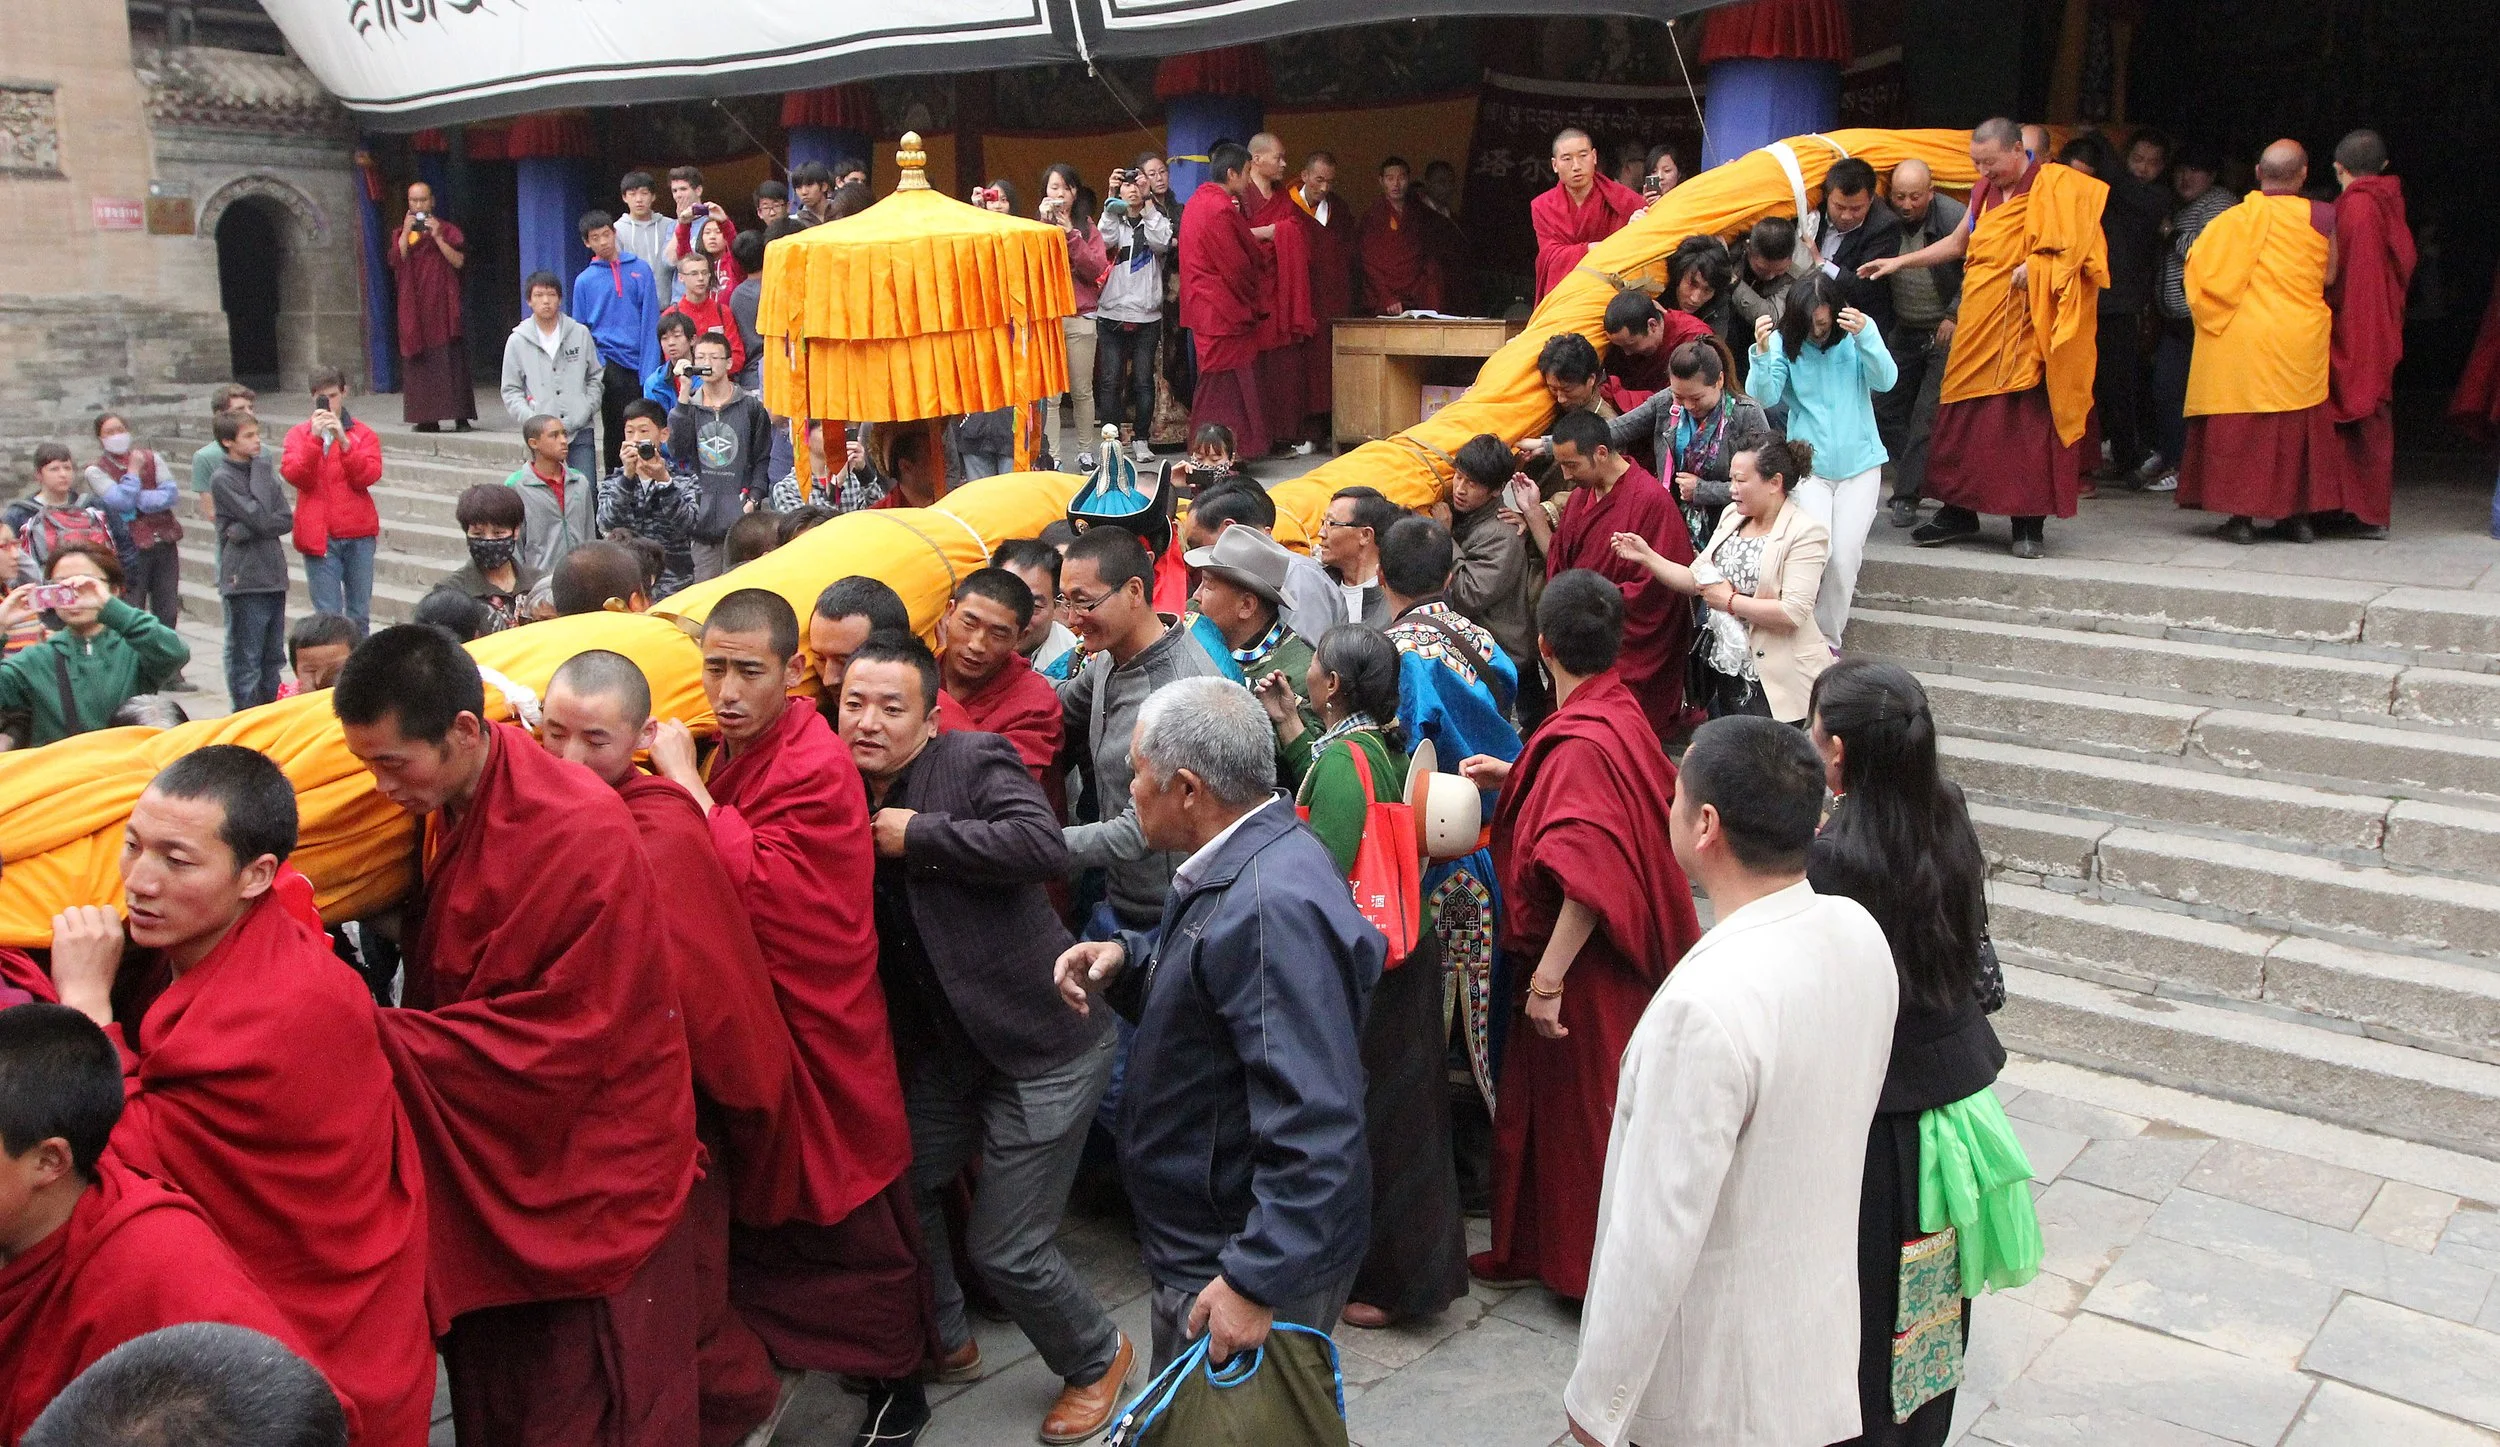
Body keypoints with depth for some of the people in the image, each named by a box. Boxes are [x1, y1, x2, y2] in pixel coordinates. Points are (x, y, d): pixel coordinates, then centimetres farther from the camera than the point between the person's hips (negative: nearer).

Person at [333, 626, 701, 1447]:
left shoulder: (577, 832, -26)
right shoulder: (447, 804, -2)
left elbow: (552, 1045, -24)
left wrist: (376, 1037, -21)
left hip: (589, 1182, -7)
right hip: (485, 1173, 7)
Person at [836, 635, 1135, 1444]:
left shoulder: (976, 762, -16)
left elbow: (1043, 847, -32)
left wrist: (919, 834, -25)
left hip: (1041, 1043, -7)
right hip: (943, 1046, 7)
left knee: (1005, 1248, -2)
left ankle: (1096, 1359, 27)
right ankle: (944, 1345, 43)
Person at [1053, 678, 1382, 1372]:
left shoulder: (1272, 910, -30)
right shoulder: (1241, 862, 4)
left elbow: (1315, 1126, -33)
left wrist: (1256, 1284, -31)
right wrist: (1125, 959, 2)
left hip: (1254, 1265, -10)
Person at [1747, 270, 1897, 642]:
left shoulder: (1860, 330, -4)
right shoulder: (1784, 342, -4)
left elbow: (1886, 381, -17)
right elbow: (1765, 397, -16)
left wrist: (1864, 335, -33)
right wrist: (1762, 351, -33)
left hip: (1859, 463, 0)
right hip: (1809, 464, 0)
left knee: (1844, 556, -7)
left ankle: (1828, 639, 11)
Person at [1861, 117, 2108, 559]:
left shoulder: (2054, 186, -6)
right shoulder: (1986, 190, 14)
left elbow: (2072, 247, -11)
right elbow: (1958, 244, 25)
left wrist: (2034, 267, -22)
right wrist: (1898, 262, 20)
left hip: (2024, 328, -6)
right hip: (1979, 327, 6)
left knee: (2027, 423, -5)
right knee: (1962, 420, 6)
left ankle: (2030, 524, 1)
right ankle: (1959, 512, 16)